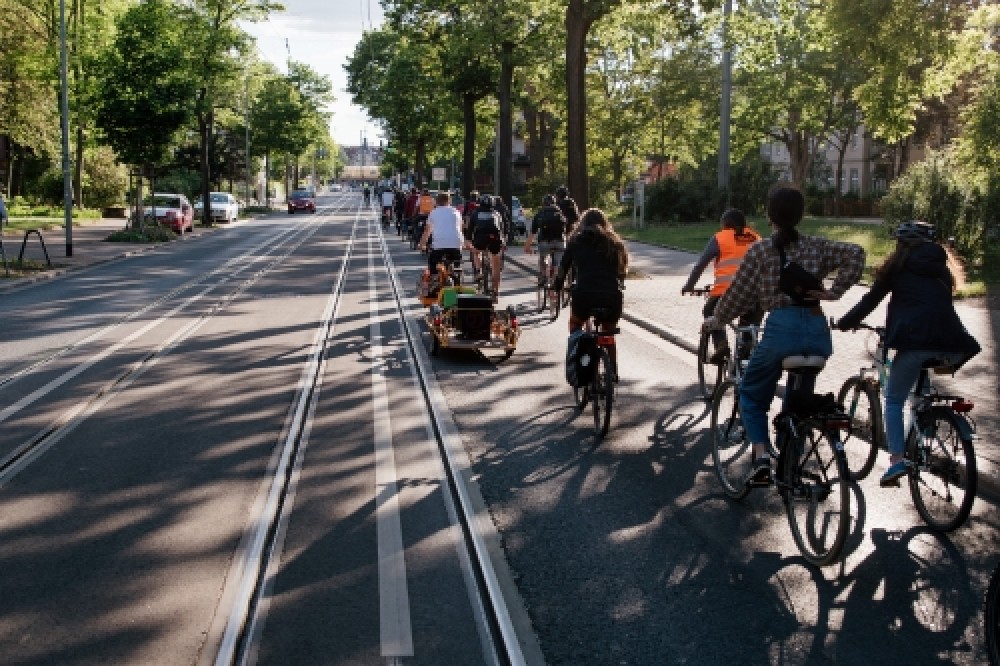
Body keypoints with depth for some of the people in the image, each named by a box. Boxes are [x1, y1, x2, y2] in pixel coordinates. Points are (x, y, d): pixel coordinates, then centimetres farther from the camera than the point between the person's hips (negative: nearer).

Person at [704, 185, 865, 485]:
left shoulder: (760, 250, 3)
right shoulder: (817, 246, 12)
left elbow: (738, 292, 6)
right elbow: (856, 253, -1)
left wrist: (717, 320, 21)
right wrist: (834, 292, 3)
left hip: (781, 328, -3)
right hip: (818, 330, 4)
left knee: (751, 394, 15)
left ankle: (761, 457, -4)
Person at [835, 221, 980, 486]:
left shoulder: (897, 266, 12)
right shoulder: (940, 268, 24)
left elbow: (871, 299, 13)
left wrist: (845, 323, 26)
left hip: (915, 337, -5)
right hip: (949, 340, 5)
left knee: (894, 400, 4)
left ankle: (897, 459, -11)